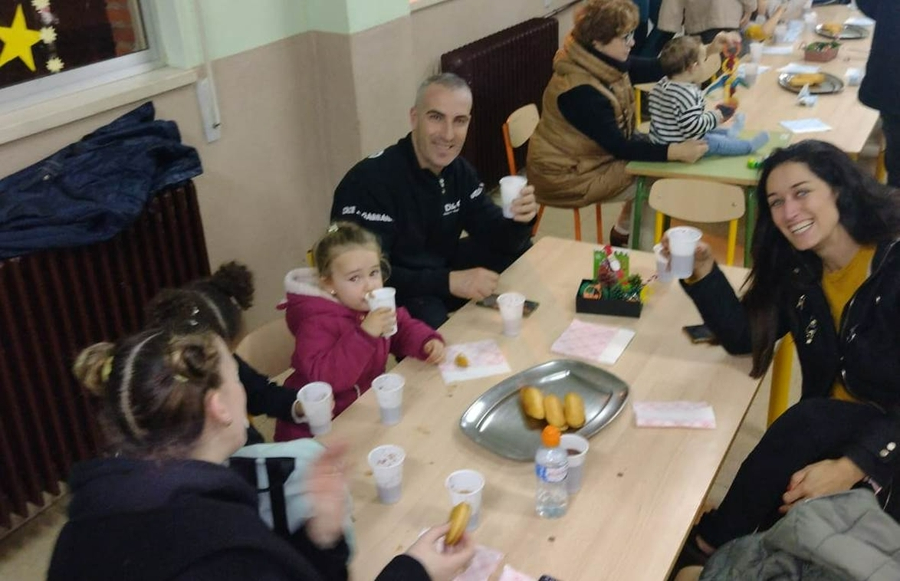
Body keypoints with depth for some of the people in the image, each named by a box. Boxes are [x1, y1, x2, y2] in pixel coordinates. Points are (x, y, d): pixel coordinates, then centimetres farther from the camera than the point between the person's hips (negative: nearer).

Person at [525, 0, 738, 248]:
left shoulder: (603, 62, -3)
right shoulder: (580, 90, -31)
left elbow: (653, 69, 7)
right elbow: (618, 146, -28)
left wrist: (706, 52, -1)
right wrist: (675, 151, -33)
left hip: (592, 153, 9)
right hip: (569, 174, -9)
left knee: (655, 159, 8)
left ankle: (624, 233, 23)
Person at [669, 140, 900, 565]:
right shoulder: (799, 268, -2)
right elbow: (743, 336, 0)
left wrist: (851, 466, -35)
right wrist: (703, 272, -14)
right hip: (830, 430, 4)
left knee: (808, 421, -30)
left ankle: (714, 541, -11)